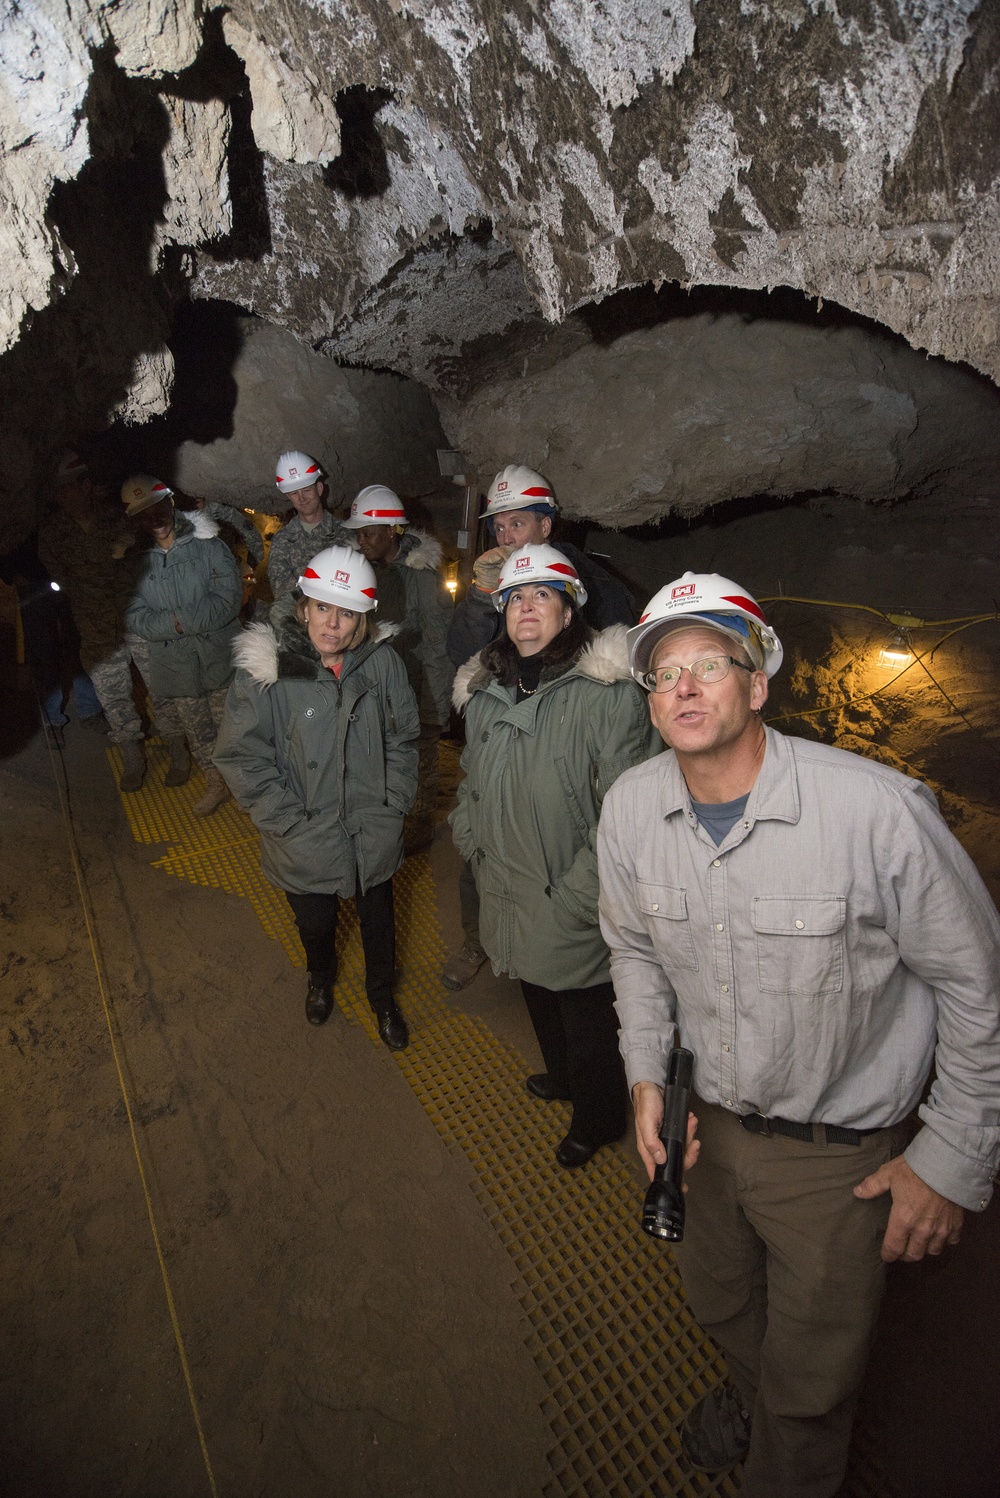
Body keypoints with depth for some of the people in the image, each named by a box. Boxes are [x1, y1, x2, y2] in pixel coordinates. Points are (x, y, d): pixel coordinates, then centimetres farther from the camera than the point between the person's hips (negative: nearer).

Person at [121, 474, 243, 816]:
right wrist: (179, 622, -22)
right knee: (196, 731, 17)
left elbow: (228, 600, -17)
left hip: (220, 659, -3)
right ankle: (216, 784, 37)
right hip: (175, 666, 3)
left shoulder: (209, 545, -6)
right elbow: (136, 620, -9)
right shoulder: (134, 561, 0)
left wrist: (179, 619, -20)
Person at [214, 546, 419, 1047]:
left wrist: (394, 803, -4)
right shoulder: (264, 668, -18)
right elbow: (241, 756, -14)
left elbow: (403, 738, 1)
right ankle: (321, 978, 60)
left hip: (373, 834, 1)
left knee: (378, 921, 23)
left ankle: (381, 994, 53)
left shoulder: (382, 661, -12)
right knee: (315, 923, 24)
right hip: (305, 842, -1)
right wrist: (292, 822, -15)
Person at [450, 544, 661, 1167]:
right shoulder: (486, 692, 1)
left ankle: (597, 1120, 46)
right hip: (510, 898, 6)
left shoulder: (607, 692, -21)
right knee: (540, 1000, 29)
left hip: (577, 915, -6)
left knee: (589, 1024, 16)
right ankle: (561, 1076, 60)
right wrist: (476, 848, 8)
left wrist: (574, 897, -20)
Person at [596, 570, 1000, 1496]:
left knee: (812, 1379, 19)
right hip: (706, 1117, 5)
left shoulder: (878, 809, -29)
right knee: (718, 1300, 32)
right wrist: (647, 1073, 1)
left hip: (840, 1149, -4)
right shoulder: (630, 808, -13)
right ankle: (755, 1398, 67)